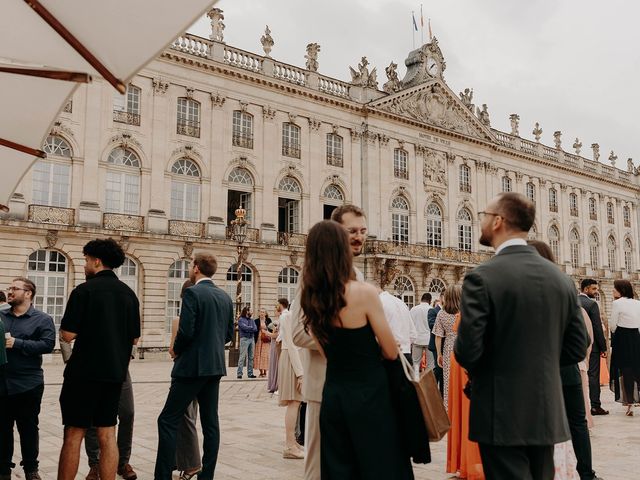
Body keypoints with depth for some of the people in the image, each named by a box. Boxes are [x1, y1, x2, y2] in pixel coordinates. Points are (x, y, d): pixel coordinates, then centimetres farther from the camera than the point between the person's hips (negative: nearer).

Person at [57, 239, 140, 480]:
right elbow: (134, 339, 10)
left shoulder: (84, 290, -10)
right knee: (107, 434, 9)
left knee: (74, 434, 4)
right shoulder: (129, 293, 6)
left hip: (85, 372, -5)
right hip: (115, 373, 5)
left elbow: (68, 335, -13)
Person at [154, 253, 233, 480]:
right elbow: (229, 334, 13)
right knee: (210, 423, 10)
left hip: (192, 366, -7)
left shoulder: (192, 293, -12)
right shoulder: (225, 297, 10)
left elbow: (186, 331, -18)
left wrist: (176, 350, 0)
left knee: (168, 421, 0)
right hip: (216, 367, 7)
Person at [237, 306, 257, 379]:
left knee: (251, 357, 6)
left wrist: (248, 329, -10)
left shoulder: (251, 320, 17)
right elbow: (245, 327, -15)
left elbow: (255, 329, 4)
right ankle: (239, 373, -8)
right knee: (242, 357, -9)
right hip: (244, 339, -6)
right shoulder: (241, 319, 0)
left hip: (251, 338, 6)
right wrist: (252, 327, -1)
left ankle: (250, 373, 10)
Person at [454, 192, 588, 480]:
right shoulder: (561, 278, 2)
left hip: (502, 415, -6)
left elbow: (467, 352, -18)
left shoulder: (482, 278, -16)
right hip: (547, 413, 6)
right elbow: (577, 349, 6)